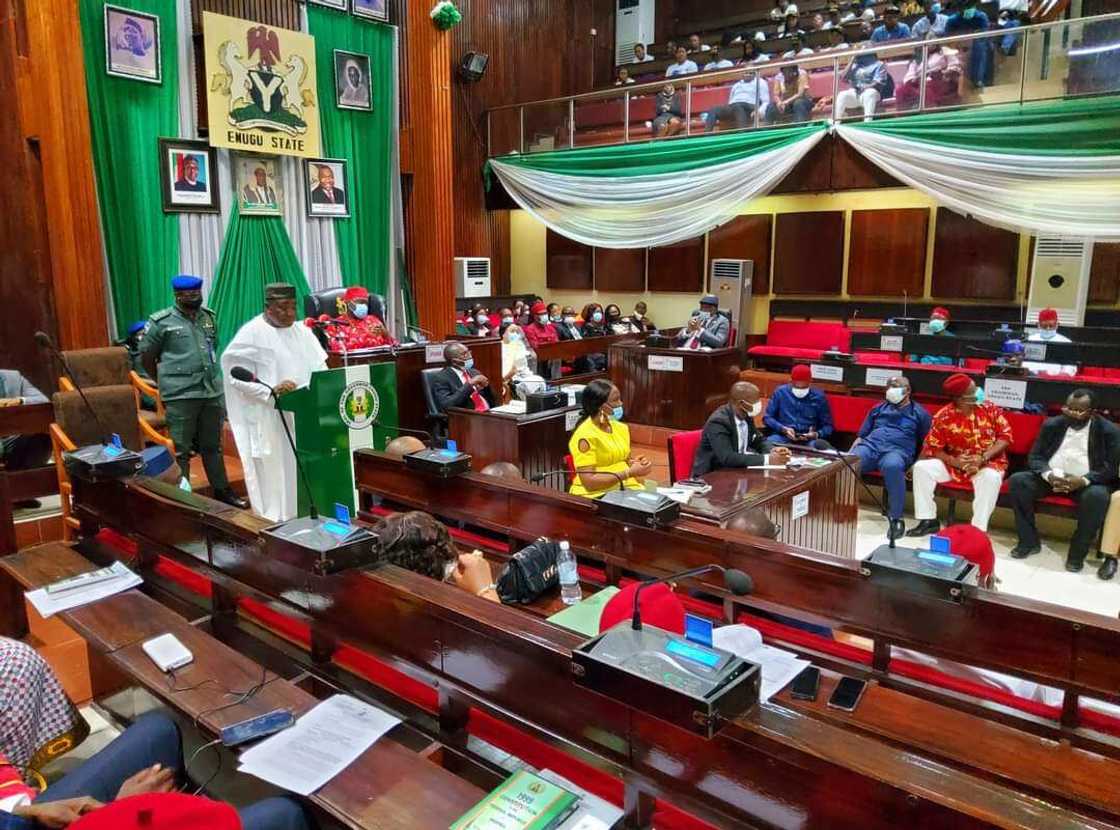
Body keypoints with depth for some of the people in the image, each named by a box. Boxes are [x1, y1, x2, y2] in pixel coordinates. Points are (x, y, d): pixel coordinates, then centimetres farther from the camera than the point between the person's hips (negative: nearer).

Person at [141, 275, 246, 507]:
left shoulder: (210, 317, 10)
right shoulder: (162, 322, -5)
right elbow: (146, 357, 3)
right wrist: (167, 382, 10)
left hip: (213, 392, 5)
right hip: (180, 396, -5)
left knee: (212, 445, 15)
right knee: (181, 449, 1)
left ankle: (222, 490, 23)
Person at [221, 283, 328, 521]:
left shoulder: (302, 332, 12)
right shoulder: (252, 333, -6)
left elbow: (319, 368, 12)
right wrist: (271, 391, -21)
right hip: (269, 419, -5)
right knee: (275, 473, -1)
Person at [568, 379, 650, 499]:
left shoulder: (621, 428, 10)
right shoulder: (585, 436, -13)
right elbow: (589, 482, -19)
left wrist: (637, 464, 1)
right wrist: (630, 473, -18)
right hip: (597, 495, -7)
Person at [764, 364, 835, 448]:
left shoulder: (819, 397, 7)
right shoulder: (780, 392, 7)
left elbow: (828, 426, 10)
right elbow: (767, 417, 8)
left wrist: (816, 434, -12)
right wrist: (783, 429, -9)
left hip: (809, 439, 0)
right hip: (783, 436, 0)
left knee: (821, 445, -36)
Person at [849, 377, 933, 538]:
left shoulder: (919, 413, 17)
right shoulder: (878, 409, 27)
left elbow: (926, 444, 13)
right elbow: (861, 436, 25)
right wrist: (849, 454, 8)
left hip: (897, 450, -3)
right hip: (870, 446, 3)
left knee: (892, 466, -41)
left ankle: (896, 518, -31)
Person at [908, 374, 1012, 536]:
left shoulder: (990, 409, -6)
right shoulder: (943, 416, -8)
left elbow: (1005, 437, -8)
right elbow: (933, 448, -6)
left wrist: (983, 458, -22)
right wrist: (953, 461, -24)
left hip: (988, 463, -2)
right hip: (954, 464, 2)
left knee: (991, 477, -36)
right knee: (921, 467, -18)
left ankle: (978, 529, -30)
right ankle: (928, 520, -11)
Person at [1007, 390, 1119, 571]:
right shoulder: (1052, 424, 4)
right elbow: (1035, 456, 2)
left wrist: (1083, 480, -27)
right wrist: (1048, 475, -21)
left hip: (1087, 482, -3)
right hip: (1052, 477, 3)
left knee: (1097, 496, -36)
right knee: (1017, 480, -22)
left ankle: (1077, 552, -17)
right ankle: (1029, 541, -11)